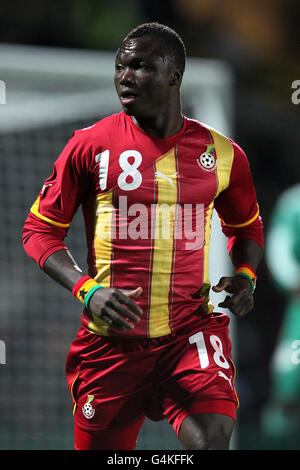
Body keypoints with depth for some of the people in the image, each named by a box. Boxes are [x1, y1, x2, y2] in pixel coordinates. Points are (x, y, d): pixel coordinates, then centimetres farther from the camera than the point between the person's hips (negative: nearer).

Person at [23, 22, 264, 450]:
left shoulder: (221, 153, 5)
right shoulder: (91, 145, -1)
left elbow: (246, 227, 23)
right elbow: (40, 229, 2)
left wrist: (245, 275, 2)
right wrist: (87, 291, -13)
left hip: (192, 331, 0)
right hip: (111, 337, 0)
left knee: (212, 437, -25)